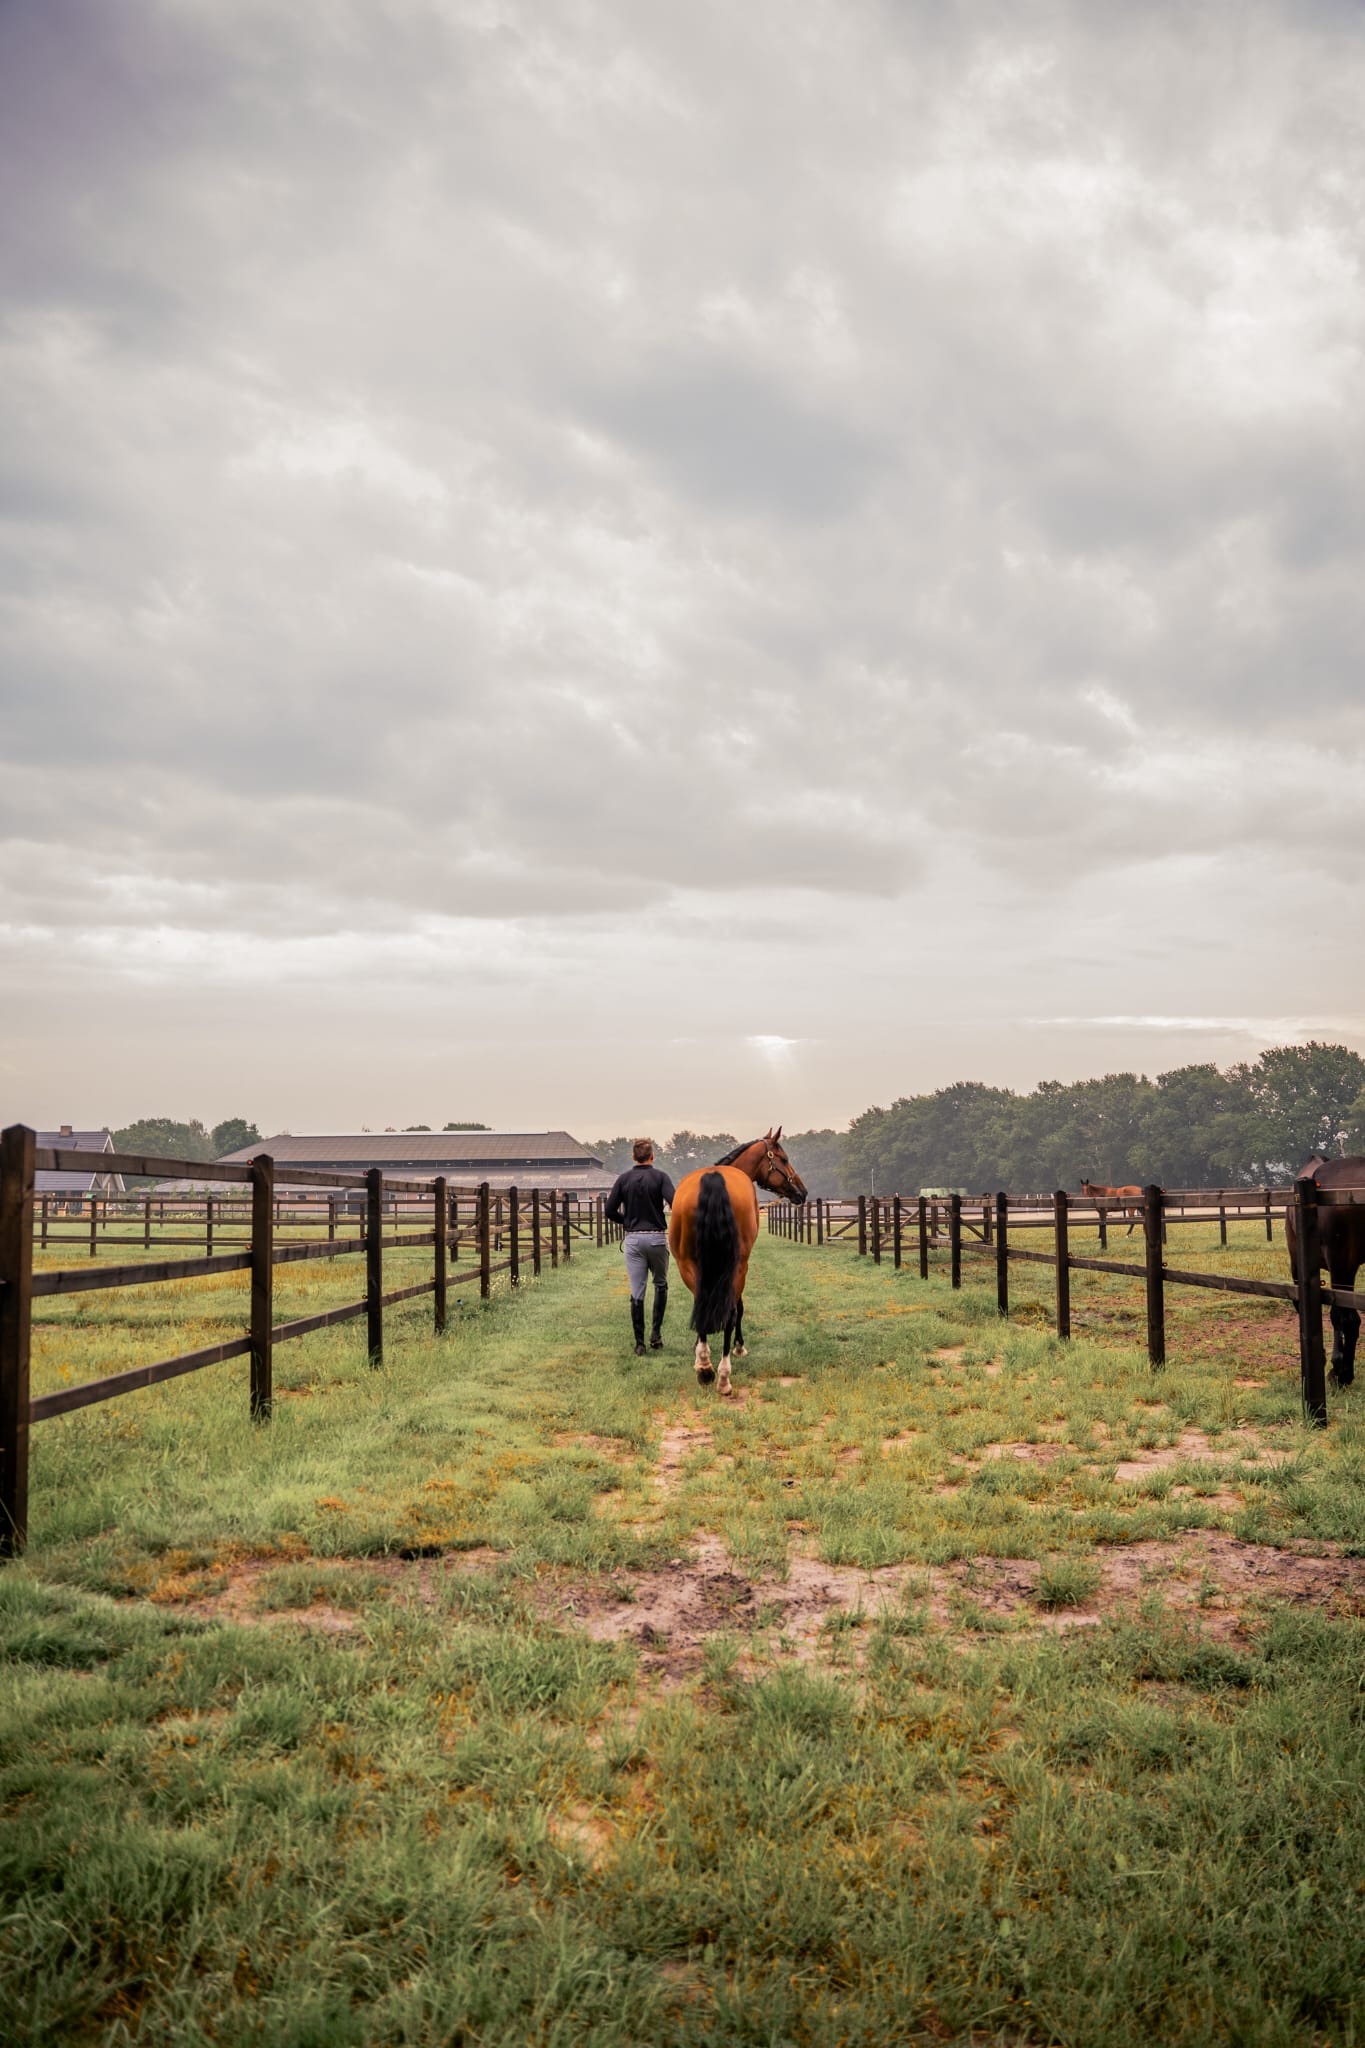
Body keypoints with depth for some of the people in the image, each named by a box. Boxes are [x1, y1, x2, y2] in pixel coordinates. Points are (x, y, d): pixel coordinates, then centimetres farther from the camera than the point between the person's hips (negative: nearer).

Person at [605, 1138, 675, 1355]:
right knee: (660, 1285, 19)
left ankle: (639, 1343, 2)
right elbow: (675, 1204, -18)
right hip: (657, 1237, -1)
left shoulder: (623, 1179, 3)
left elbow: (610, 1211, 0)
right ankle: (656, 1332, 10)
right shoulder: (660, 1177, -4)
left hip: (633, 1239, 1)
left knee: (637, 1292, 2)